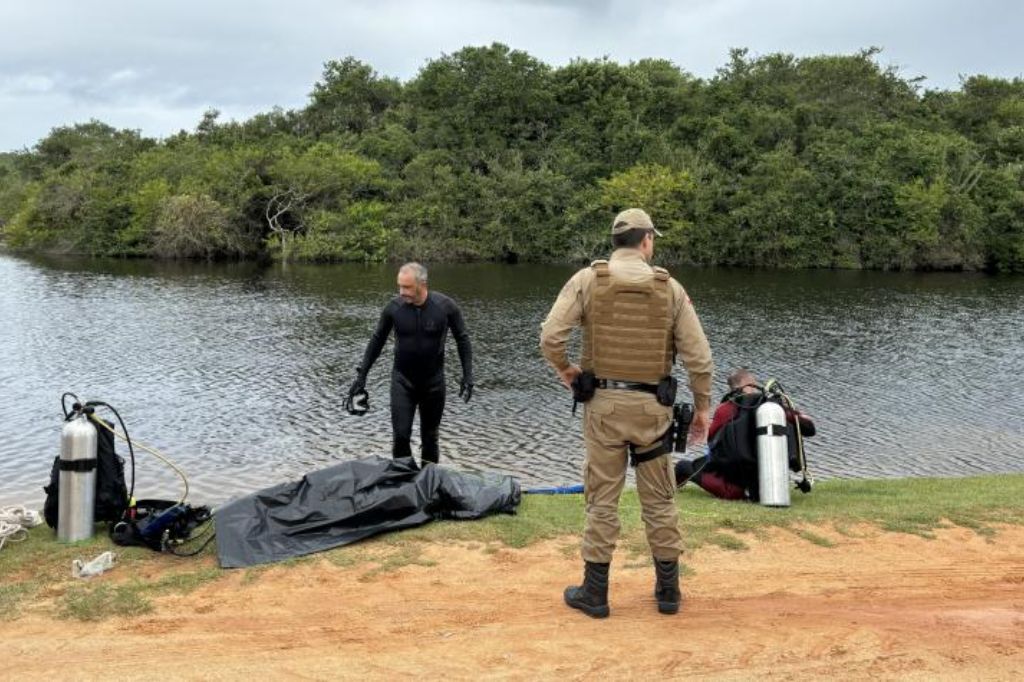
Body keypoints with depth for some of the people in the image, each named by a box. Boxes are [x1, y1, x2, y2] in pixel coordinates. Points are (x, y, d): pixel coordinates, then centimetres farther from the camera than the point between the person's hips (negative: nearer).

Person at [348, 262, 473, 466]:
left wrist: (467, 375, -3)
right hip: (402, 380, 0)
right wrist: (361, 375, 2)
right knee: (400, 436, -6)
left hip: (433, 381, 0)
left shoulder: (446, 306, -13)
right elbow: (377, 341, 4)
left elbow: (462, 339, 0)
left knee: (430, 437, 8)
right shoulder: (394, 307, -10)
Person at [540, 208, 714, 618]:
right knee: (659, 500, 13)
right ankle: (668, 590, 24)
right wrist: (702, 407, 10)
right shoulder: (669, 287, 0)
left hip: (604, 403, -1)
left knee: (602, 498, 7)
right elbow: (698, 356, -2)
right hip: (653, 407, 1)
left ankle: (594, 593, 14)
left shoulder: (588, 279, -4)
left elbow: (550, 337, -13)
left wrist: (564, 369, 7)